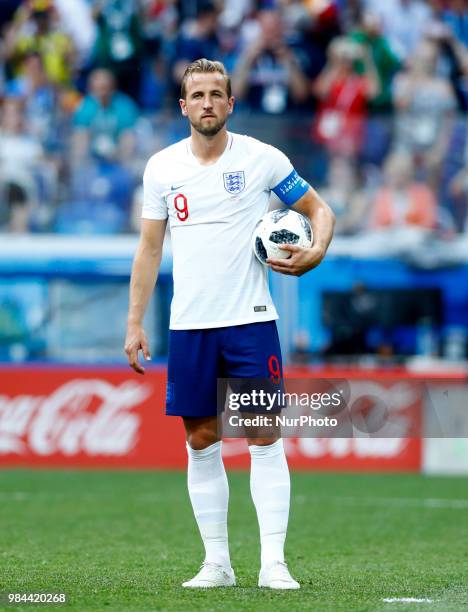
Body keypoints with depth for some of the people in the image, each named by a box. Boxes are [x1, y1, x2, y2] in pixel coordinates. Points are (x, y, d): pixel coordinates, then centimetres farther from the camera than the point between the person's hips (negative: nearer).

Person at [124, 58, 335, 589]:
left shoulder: (263, 158, -1)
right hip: (188, 326, 2)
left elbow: (318, 209, 10)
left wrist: (315, 251, -11)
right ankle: (216, 562, 12)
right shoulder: (162, 167, 5)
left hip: (250, 322, -2)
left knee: (265, 439, -6)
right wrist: (134, 323, 6)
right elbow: (149, 248, 11)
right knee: (201, 443, 5)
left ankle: (273, 562, -4)